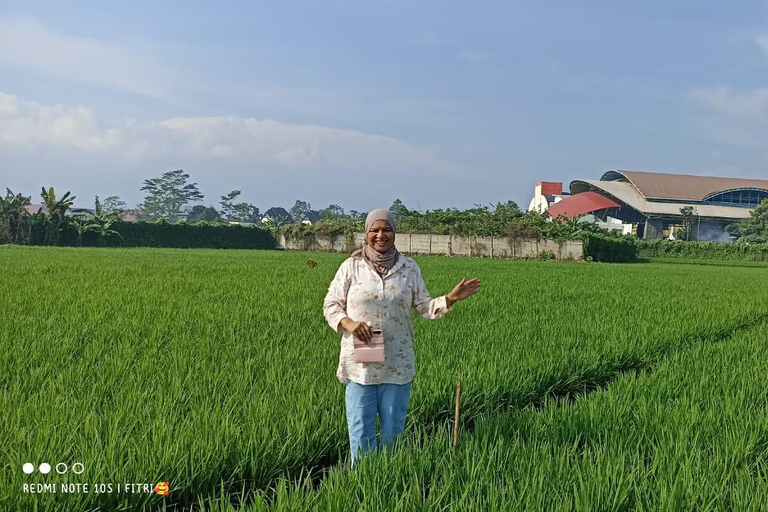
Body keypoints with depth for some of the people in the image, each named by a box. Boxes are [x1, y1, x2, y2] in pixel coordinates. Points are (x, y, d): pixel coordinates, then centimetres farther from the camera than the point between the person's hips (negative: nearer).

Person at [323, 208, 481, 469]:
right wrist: (348, 323, -16)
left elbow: (425, 307, 5)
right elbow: (330, 305, 2)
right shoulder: (351, 266, -2)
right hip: (360, 364, -1)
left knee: (393, 430, 13)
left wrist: (451, 298, -11)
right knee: (361, 431, 4)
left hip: (397, 365, 2)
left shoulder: (409, 267, 3)